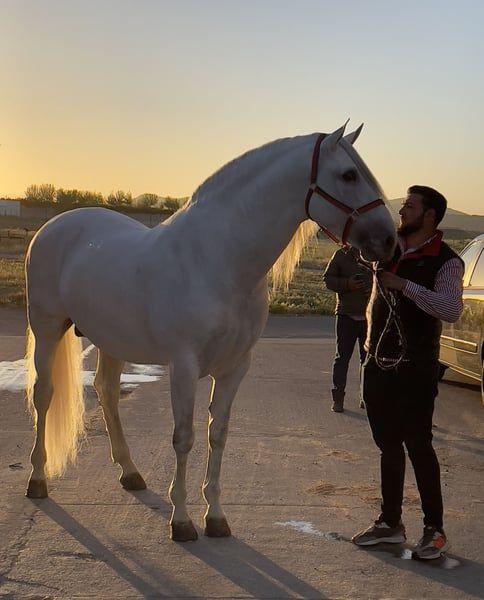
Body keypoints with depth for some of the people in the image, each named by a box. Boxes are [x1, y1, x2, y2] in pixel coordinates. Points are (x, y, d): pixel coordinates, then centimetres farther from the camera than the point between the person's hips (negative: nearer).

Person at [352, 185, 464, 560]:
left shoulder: (445, 262, -12)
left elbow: (452, 310, -26)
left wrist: (404, 285, -27)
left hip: (415, 370, -7)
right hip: (378, 363, 7)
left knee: (418, 445, -4)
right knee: (388, 444, 14)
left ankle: (435, 530, 8)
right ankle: (390, 523, 25)